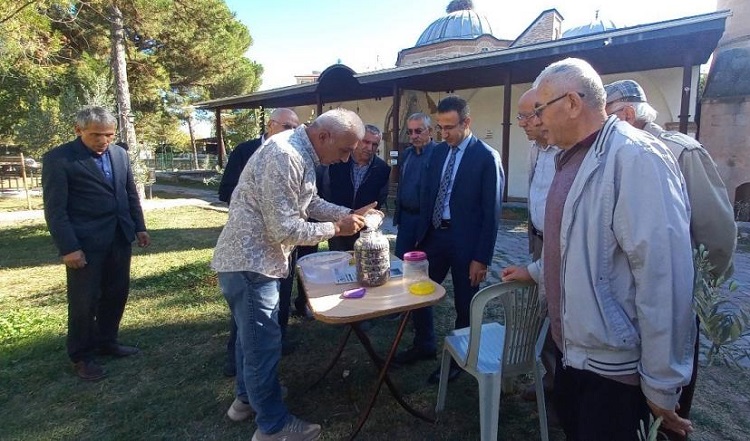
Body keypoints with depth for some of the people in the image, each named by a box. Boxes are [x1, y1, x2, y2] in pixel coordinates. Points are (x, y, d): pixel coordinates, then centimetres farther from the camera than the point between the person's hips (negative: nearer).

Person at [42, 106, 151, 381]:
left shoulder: (119, 154, 7)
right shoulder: (58, 159, -10)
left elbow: (131, 194, 14)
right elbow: (55, 209, -12)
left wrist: (139, 227, 10)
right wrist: (68, 247, -15)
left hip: (119, 238, 6)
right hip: (85, 242, -5)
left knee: (116, 293, 14)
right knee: (84, 301, 5)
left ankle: (106, 341, 34)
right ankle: (81, 356, 23)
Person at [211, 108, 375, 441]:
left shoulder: (300, 151, 5)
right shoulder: (285, 157, -27)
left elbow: (311, 203, 14)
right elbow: (285, 230, -26)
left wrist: (350, 214, 2)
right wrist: (336, 229, -16)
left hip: (253, 259, 10)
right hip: (249, 262, -10)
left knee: (252, 336, 23)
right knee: (264, 343, 3)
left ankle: (247, 398, 43)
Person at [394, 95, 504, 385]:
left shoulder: (487, 157, -12)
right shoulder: (438, 151, 6)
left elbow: (491, 212, -13)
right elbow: (427, 195, 11)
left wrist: (482, 257, -14)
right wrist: (421, 235, 7)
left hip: (465, 241, -6)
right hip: (434, 235, 6)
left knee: (464, 305, 11)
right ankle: (424, 345, 38)